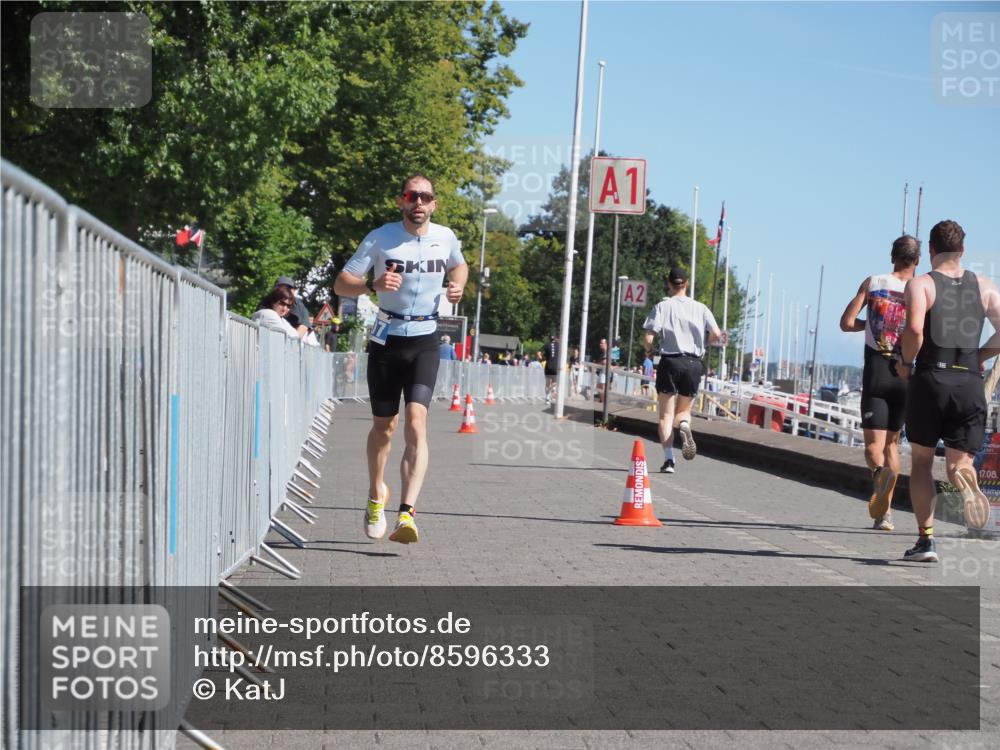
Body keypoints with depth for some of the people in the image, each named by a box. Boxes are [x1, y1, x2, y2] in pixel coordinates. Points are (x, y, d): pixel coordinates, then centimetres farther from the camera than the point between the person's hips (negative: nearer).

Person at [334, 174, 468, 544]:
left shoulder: (446, 237, 1)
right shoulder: (381, 238, -7)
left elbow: (459, 265, 25)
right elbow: (341, 284, -8)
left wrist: (458, 285, 2)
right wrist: (373, 284, -28)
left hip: (425, 341, 0)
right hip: (386, 338, 0)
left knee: (416, 421, -18)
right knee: (384, 424, 10)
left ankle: (407, 513, -26)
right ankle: (377, 494, 37)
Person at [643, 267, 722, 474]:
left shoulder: (662, 306, -1)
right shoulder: (700, 308, 5)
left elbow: (649, 337, -9)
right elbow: (716, 336, -1)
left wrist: (648, 351, 12)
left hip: (669, 361, -2)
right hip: (693, 363, 2)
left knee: (666, 414, 4)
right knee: (683, 410, 17)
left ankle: (668, 459, -9)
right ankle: (685, 425, -19)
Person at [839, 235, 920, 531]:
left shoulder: (873, 283, 1)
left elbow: (846, 323, -1)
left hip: (876, 372, -1)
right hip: (905, 374, 1)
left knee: (874, 443, -4)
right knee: (892, 441, 16)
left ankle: (880, 470, -39)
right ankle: (884, 511, 16)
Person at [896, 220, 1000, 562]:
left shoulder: (920, 284, -2)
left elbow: (914, 329, -19)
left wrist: (906, 363, -2)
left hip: (930, 378, -2)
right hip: (970, 382, 2)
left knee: (921, 461, 13)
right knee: (959, 461, 7)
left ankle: (925, 539, 8)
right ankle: (965, 478, -30)